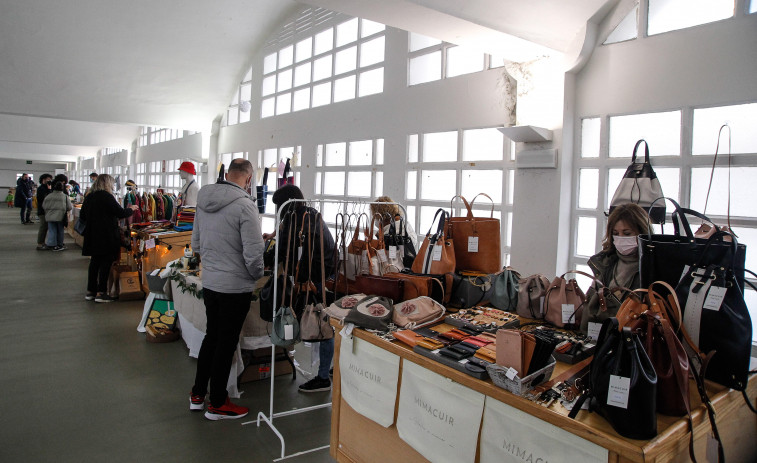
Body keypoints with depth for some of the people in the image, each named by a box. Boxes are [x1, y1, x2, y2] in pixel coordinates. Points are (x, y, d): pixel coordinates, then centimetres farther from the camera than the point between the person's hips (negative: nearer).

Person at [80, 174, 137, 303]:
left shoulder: (89, 197, 9)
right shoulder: (106, 196, -13)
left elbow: (82, 217, 15)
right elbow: (120, 213, -13)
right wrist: (131, 209, 5)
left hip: (92, 236, 7)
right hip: (106, 237, -7)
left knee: (94, 262, 14)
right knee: (106, 262, -1)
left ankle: (90, 291, 19)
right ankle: (101, 293, 0)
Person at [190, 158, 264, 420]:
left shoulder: (203, 202, 3)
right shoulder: (244, 205, -20)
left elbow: (196, 244, 12)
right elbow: (253, 253, -21)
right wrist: (257, 276, -3)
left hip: (209, 283, 7)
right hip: (235, 287, -7)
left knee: (211, 337, 21)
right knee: (226, 343, 7)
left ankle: (197, 395, 34)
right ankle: (217, 404, 22)